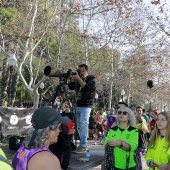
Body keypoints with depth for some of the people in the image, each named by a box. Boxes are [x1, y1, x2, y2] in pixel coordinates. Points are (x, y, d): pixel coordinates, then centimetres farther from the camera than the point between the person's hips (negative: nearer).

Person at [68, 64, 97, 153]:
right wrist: (72, 79, -1)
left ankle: (83, 146, -15)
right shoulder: (78, 79, 17)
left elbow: (87, 87, -18)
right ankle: (83, 144, 10)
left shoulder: (92, 79, -1)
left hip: (86, 106, -7)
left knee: (83, 124, -14)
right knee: (79, 126, 5)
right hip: (78, 105, 7)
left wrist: (78, 78, -21)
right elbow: (71, 87, 14)